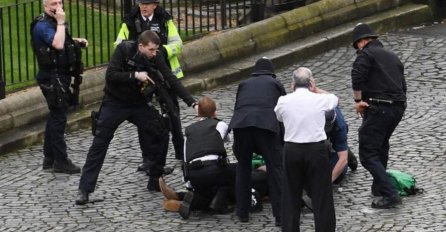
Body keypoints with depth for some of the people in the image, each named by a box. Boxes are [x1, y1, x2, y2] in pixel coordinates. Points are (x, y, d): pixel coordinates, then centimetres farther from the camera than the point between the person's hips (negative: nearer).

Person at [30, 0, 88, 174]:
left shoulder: (54, 22, 12)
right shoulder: (42, 25, -17)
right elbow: (57, 44, -32)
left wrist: (76, 41, 11)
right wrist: (61, 22, -25)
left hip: (61, 76, 10)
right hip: (53, 78, -10)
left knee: (55, 116, 15)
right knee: (58, 117, -7)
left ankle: (49, 158, 23)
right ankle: (60, 161, -3)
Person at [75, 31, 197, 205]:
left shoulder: (155, 58, -11)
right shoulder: (124, 50, -19)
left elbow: (172, 81, -14)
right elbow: (110, 76, -25)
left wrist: (192, 102, -22)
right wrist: (135, 75, -34)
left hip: (140, 104, 4)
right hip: (115, 103, -3)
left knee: (159, 136, -1)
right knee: (99, 144, -6)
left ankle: (155, 182, 15)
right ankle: (84, 189, -3)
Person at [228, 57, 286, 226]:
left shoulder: (244, 84, 33)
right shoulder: (275, 84, 27)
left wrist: (237, 146, 46)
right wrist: (282, 141, 40)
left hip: (240, 124, 2)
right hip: (267, 125, -2)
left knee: (243, 167, 20)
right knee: (275, 168, 5)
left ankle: (243, 213, 23)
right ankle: (281, 215, 1)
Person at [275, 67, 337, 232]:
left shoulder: (283, 101, -1)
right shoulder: (319, 99, -3)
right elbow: (334, 99, 20)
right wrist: (315, 90, 19)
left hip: (292, 149, 2)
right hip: (317, 150, -1)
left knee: (291, 194, 12)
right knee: (321, 194, 5)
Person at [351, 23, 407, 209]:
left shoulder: (366, 54, -2)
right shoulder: (392, 56, 22)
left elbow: (357, 77, -19)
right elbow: (403, 85, 24)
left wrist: (358, 100, -11)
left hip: (378, 108, -8)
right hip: (398, 107, 8)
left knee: (368, 154, -8)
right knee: (381, 146, 28)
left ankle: (390, 194, -18)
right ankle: (379, 187, 35)